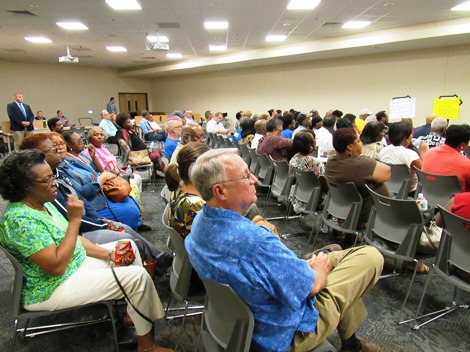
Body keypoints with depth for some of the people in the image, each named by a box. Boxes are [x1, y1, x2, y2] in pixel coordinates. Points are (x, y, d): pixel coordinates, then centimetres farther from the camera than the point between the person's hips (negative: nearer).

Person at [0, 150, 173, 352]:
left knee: (128, 246, 14)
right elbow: (56, 267, -31)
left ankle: (132, 312, 19)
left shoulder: (41, 204, 3)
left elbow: (73, 239, 8)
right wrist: (75, 220, -28)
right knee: (137, 275, -17)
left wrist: (109, 254, -1)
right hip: (55, 288, -10)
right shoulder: (21, 219, -27)